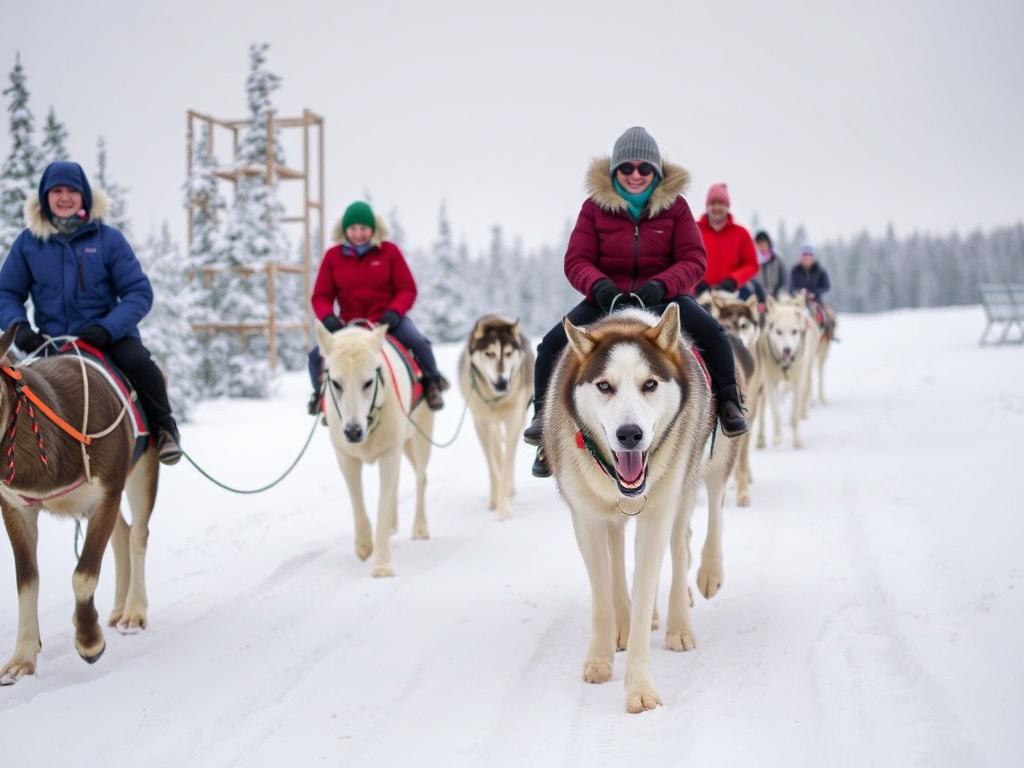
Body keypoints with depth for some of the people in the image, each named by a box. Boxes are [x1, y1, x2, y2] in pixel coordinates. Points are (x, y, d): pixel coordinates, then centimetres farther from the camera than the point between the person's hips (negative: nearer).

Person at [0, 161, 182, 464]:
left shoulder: (108, 238, -3)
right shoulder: (28, 242, 2)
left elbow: (139, 292, -5)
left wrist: (108, 328, -21)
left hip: (109, 335, -2)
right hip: (52, 339, 2)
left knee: (139, 362, -30)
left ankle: (164, 428, -5)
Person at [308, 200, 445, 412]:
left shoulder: (389, 251, -2)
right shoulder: (333, 256, 0)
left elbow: (407, 289, -1)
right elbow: (321, 296, 3)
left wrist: (394, 312, -20)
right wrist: (327, 317, -18)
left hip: (387, 319, -1)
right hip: (349, 323, 1)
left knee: (419, 342, -27)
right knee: (317, 355, -18)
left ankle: (432, 384, 1)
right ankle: (321, 392, 14)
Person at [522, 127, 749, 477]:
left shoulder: (674, 205, 0)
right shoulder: (595, 206, 0)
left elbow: (693, 261, -7)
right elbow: (577, 260, -5)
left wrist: (661, 284, -28)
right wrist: (598, 284, -28)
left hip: (663, 296, 0)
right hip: (607, 298, 1)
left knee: (712, 333, -27)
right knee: (552, 344, -21)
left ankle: (728, 404, -6)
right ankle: (544, 414, -2)